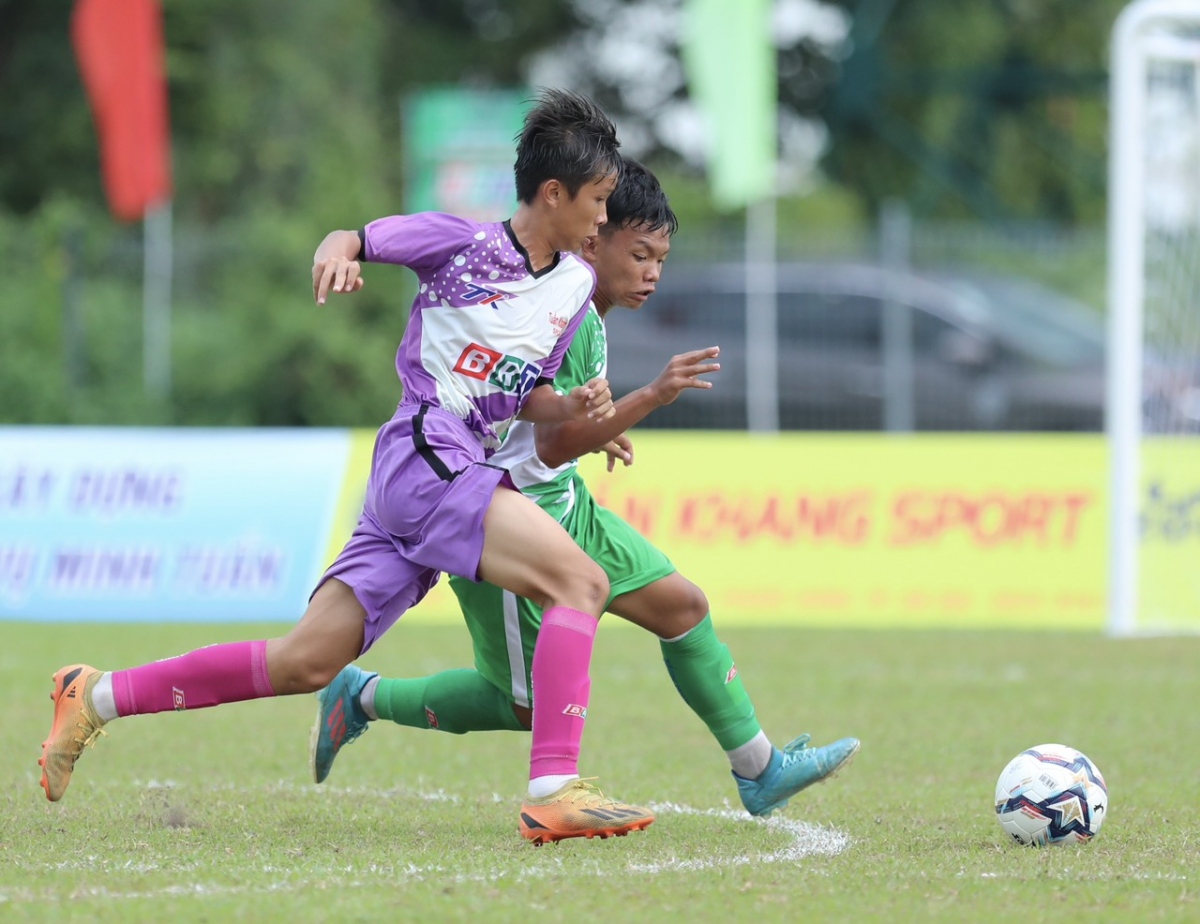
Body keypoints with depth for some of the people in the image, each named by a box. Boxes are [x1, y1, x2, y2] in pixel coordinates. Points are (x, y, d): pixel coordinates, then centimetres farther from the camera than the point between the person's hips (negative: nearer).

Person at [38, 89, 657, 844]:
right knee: (581, 581, -23)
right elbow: (354, 240, 4)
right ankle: (555, 788, -30)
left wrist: (573, 408, 2)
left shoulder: (576, 285, 16)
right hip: (424, 457, -7)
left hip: (472, 468, 7)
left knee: (307, 663, 4)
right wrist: (338, 251, -20)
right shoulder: (460, 241, -2)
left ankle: (98, 696, 14)